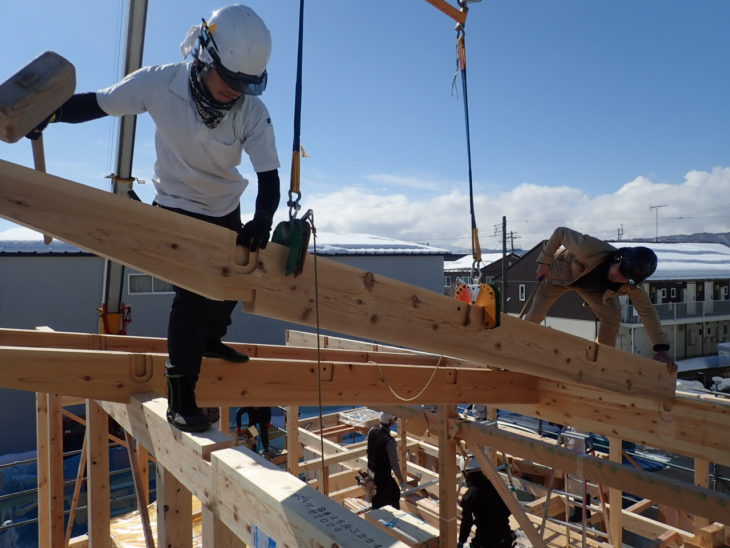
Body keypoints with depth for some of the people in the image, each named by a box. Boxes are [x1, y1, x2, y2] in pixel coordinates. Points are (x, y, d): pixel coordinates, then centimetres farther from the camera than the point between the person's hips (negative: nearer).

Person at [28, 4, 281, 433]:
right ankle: (181, 400, -3)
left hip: (225, 211, 4)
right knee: (195, 292, -15)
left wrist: (263, 219, -42)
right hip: (176, 208, -4)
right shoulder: (160, 83, -23)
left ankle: (211, 340, 50)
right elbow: (96, 103, -12)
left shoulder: (253, 112, -21)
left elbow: (269, 177, -24)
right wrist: (50, 111, -28)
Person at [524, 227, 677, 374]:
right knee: (535, 314, -10)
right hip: (561, 273, -3)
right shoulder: (591, 249, -45)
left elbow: (647, 311, -20)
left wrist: (662, 349, -26)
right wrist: (544, 261, -25)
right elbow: (560, 232, -31)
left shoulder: (632, 285, -30)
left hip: (593, 287, 3)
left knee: (612, 317, -15)